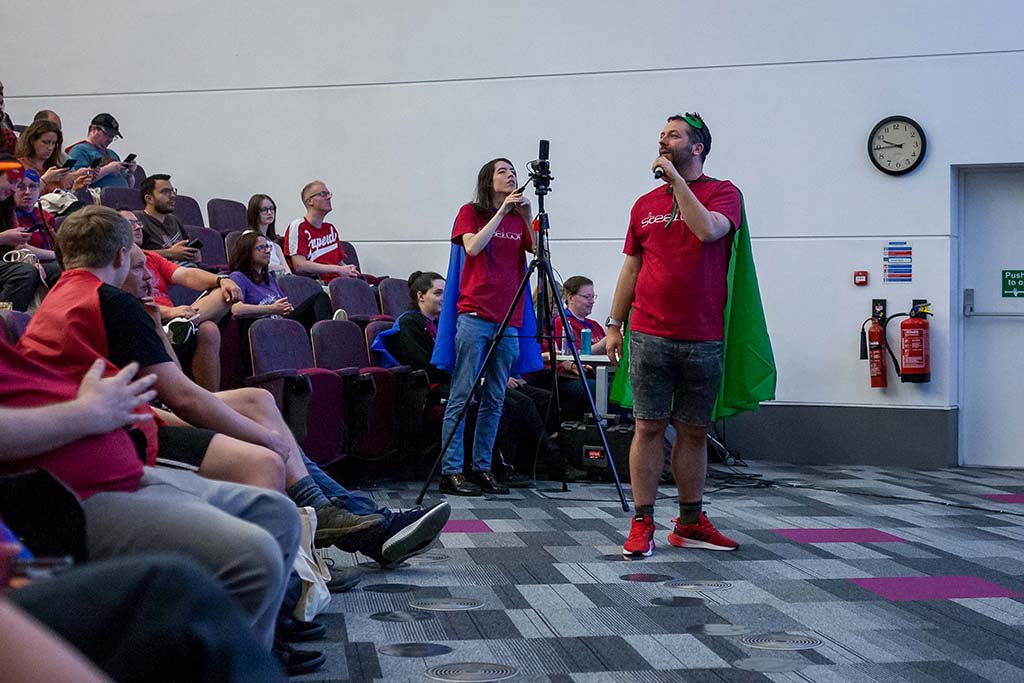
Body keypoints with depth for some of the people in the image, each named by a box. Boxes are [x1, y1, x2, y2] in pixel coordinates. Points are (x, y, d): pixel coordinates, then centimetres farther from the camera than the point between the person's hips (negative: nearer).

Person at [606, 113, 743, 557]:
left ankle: (690, 523, 17)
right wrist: (614, 325, 11)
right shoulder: (645, 204, 13)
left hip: (703, 339, -2)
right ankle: (642, 523, 6)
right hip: (649, 335, 2)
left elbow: (708, 229, -19)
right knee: (649, 427, 0)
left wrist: (676, 179, -13)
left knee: (694, 431, 7)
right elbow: (630, 269, 15)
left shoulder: (722, 192, 3)